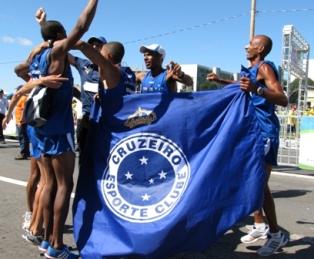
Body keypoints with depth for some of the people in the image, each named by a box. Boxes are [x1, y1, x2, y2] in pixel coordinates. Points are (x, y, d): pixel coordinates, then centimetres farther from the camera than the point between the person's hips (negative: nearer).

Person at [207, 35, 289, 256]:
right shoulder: (250, 70, 14)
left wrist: (257, 90, -37)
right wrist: (220, 81, 36)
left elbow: (283, 99, -23)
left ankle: (276, 234, 2)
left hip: (264, 132, -9)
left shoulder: (265, 67, -11)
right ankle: (260, 226, 23)